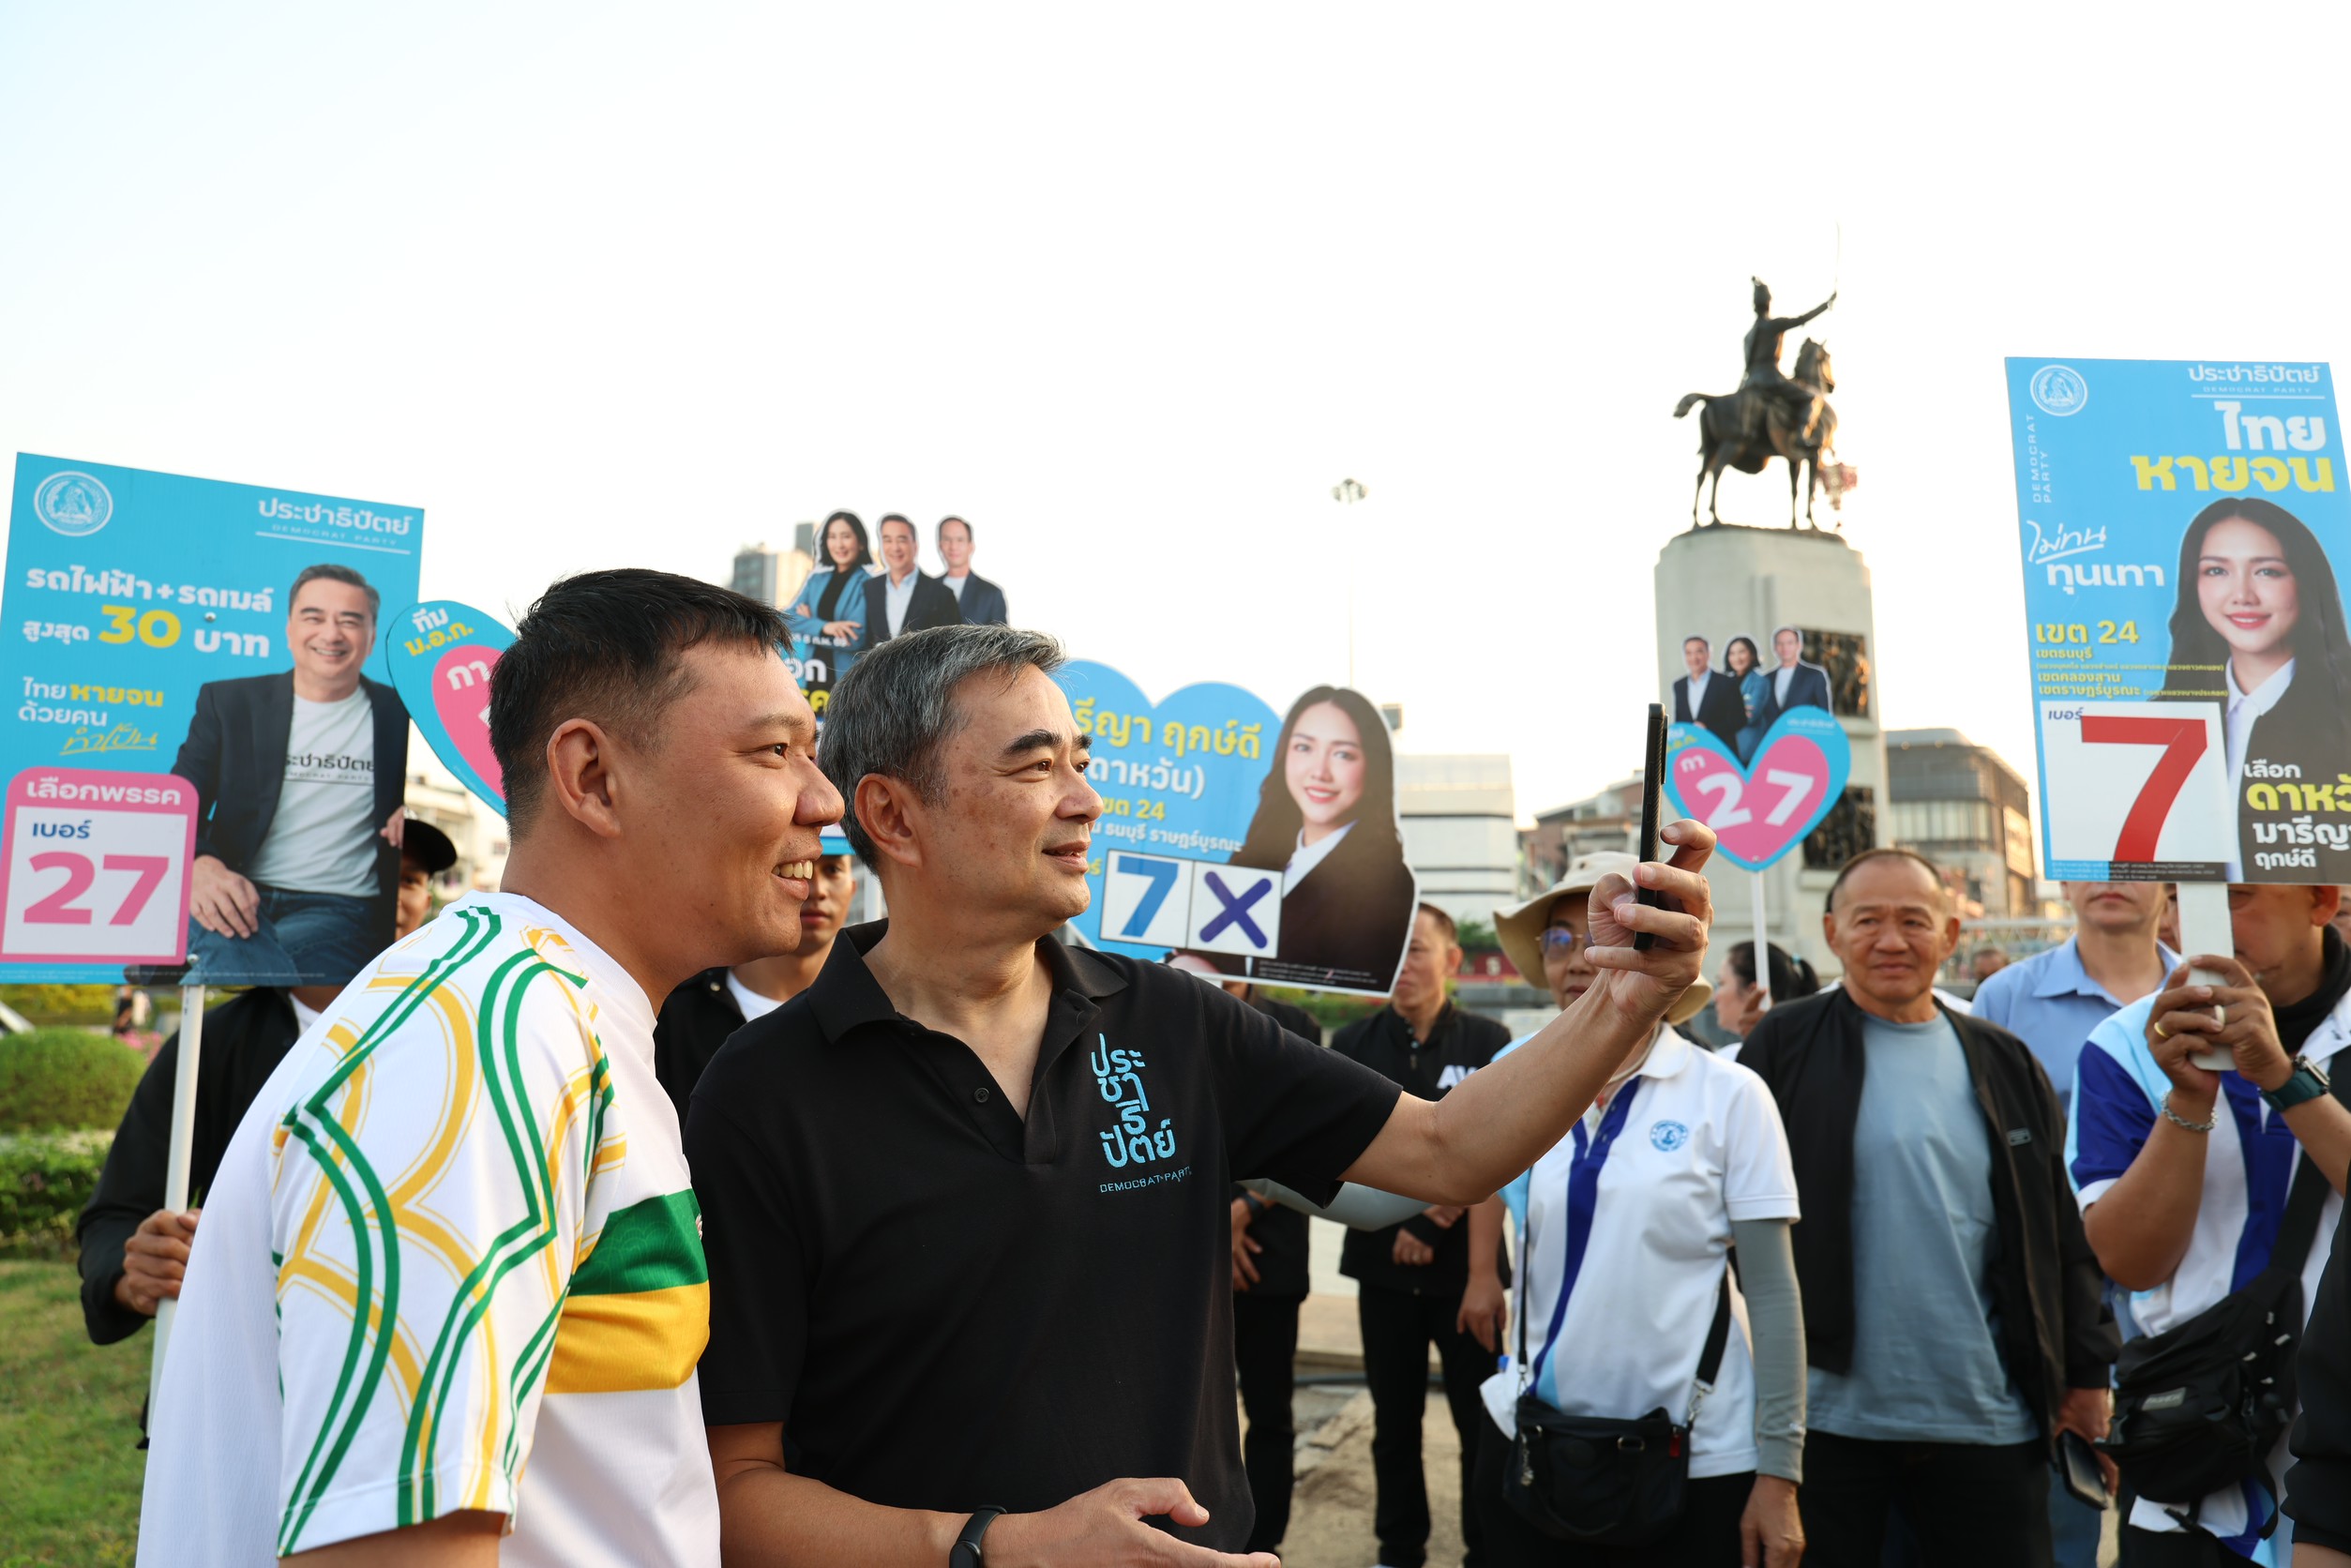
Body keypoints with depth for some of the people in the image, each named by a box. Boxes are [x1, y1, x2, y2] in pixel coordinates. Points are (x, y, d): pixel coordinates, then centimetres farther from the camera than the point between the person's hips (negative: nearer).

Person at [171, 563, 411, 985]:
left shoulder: (402, 717, 10)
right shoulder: (227, 702, 12)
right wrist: (199, 866, -20)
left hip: (340, 911, 0)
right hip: (235, 900, 0)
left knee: (232, 964, -34)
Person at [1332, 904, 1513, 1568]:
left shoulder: (1489, 1043, -3)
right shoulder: (1354, 1044, 3)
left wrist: (1437, 1220, -15)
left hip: (1466, 1265, -2)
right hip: (1383, 1263, 2)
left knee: (1483, 1422, 3)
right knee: (1394, 1422, 13)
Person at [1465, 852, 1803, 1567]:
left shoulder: (1729, 1095, -8)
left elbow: (1772, 1292, -8)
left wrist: (1779, 1473, -9)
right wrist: (1481, 1272, 11)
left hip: (1694, 1457, -3)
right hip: (1529, 1435, 3)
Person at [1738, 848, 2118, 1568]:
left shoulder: (2005, 1065, 9)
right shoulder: (1786, 1047, -2)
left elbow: (2062, 1234, 12)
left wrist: (2087, 1370, 8)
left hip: (1986, 1421, 3)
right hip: (1825, 1414, -3)